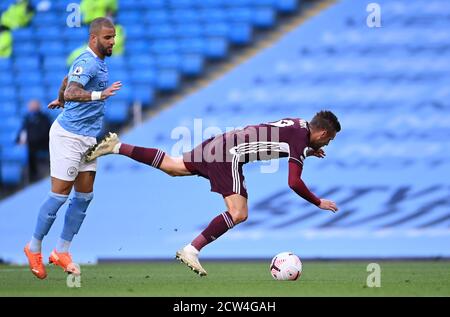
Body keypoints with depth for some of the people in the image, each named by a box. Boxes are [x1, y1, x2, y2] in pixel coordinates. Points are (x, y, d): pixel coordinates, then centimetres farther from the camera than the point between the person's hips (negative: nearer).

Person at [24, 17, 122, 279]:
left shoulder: (97, 61, 11)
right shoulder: (88, 63, -19)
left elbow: (68, 81, 29)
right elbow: (71, 92, -37)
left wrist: (60, 100, 46)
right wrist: (100, 94, -52)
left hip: (87, 139, 9)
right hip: (69, 136, -9)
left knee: (84, 196, 7)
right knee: (60, 194, -4)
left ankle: (62, 251, 14)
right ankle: (34, 248, 11)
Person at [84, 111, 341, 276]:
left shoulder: (300, 124, 11)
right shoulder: (301, 140, -15)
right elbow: (294, 182, -21)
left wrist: (308, 151, 23)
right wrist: (319, 203, -10)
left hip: (218, 144, 9)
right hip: (230, 155, -9)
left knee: (171, 167, 22)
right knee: (239, 214, -16)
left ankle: (117, 147, 22)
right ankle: (192, 251, -19)